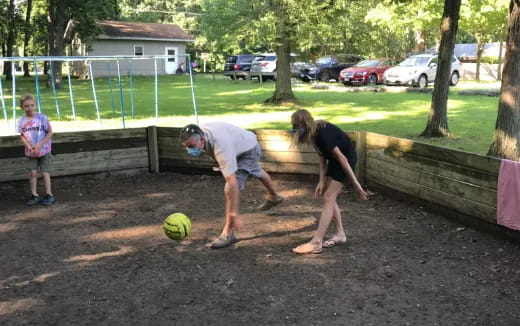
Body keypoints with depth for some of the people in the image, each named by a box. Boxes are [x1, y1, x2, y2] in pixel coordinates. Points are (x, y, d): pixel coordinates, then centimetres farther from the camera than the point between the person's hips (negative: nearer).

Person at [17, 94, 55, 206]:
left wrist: (40, 144, -16)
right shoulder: (21, 121, -3)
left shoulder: (42, 118, -13)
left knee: (45, 172, 1)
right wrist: (29, 147, -11)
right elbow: (22, 136, 4)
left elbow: (50, 132, -9)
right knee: (32, 173, 4)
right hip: (30, 152, 3)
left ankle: (49, 195, 13)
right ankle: (34, 195, 15)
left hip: (44, 150, -3)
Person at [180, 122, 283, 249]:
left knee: (230, 189, -25)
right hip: (238, 147, 9)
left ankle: (228, 233, -17)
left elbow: (232, 181, -49)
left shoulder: (221, 146, -47)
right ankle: (274, 197, 64)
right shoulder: (197, 134, -23)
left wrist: (234, 213, -49)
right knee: (257, 172, 34)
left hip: (249, 150, -9)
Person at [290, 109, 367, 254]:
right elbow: (322, 157, 1)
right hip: (334, 160, 9)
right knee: (329, 197, 10)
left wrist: (355, 184, -24)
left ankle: (316, 243, -12)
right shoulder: (315, 132, -4)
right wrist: (322, 181, -6)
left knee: (328, 198, -12)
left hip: (347, 158, -9)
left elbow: (342, 158, -27)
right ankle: (340, 234, 22)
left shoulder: (323, 133, -30)